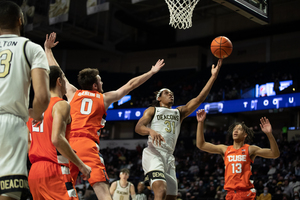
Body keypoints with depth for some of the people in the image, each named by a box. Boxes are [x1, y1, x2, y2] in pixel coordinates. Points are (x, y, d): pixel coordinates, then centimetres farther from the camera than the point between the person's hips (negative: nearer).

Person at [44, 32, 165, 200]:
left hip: (69, 143, 3)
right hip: (88, 145, -3)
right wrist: (152, 72, 36)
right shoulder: (104, 98, 16)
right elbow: (130, 85, 24)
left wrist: (48, 49, 44)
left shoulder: (73, 93, 20)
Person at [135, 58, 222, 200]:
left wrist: (213, 76, 6)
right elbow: (138, 127, -2)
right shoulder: (152, 110, 14)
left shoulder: (179, 112, 24)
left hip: (169, 156, 6)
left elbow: (199, 99, 14)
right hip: (153, 153, -6)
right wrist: (151, 131, -26)